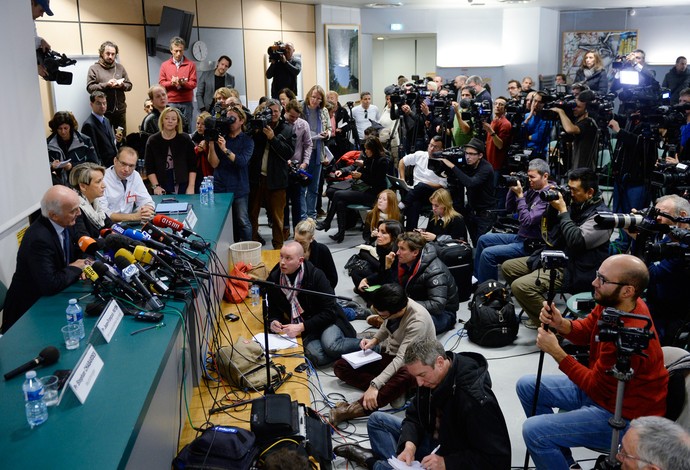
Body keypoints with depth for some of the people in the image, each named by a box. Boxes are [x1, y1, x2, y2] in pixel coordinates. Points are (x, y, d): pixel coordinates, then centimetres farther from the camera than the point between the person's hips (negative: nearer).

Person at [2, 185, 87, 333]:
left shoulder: (66, 224, -5)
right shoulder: (39, 239, -29)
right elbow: (50, 285, -32)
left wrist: (82, 264, -9)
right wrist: (75, 268, -17)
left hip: (51, 296, 7)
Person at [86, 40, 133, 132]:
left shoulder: (120, 67, 12)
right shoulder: (94, 68, 1)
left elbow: (129, 85, 12)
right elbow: (90, 87, -7)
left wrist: (122, 85, -10)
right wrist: (106, 85, -18)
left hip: (120, 109, 3)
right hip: (103, 111, -3)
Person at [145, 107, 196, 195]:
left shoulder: (185, 139, 2)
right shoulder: (152, 141, 3)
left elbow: (192, 166, 1)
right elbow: (149, 168, 2)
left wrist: (191, 187, -7)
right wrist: (156, 186, -8)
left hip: (182, 186, 0)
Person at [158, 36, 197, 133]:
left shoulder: (191, 64, 6)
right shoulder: (164, 65, 9)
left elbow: (193, 83, 0)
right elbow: (161, 83, 6)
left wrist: (183, 83, -19)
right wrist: (171, 83, -13)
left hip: (186, 103, 0)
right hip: (171, 102, 0)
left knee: (186, 128, -1)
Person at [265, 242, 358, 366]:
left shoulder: (316, 275, -16)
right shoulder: (274, 278, -4)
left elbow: (329, 311, -17)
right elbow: (272, 308, 9)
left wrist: (302, 327, -25)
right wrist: (273, 321, -15)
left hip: (326, 321, -3)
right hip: (306, 332, 3)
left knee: (330, 345, -36)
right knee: (317, 357, -29)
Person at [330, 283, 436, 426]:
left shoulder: (417, 321, -31)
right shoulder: (392, 306, -12)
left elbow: (402, 358, -38)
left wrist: (375, 385, -45)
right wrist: (374, 340, -7)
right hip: (390, 353, 8)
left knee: (405, 375, -44)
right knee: (340, 366, -7)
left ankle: (353, 410, -48)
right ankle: (395, 391, -23)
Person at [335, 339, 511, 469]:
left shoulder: (477, 400, -32)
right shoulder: (430, 377, -8)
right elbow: (414, 416, 2)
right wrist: (409, 445, -20)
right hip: (433, 440, 8)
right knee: (377, 420, 7)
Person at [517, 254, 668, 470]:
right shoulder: (612, 303, -10)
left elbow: (596, 387, -22)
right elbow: (585, 331, 6)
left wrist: (556, 352, -20)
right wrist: (560, 323, -16)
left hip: (622, 416, -9)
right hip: (600, 384, 9)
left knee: (533, 431, -21)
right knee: (527, 386, 11)